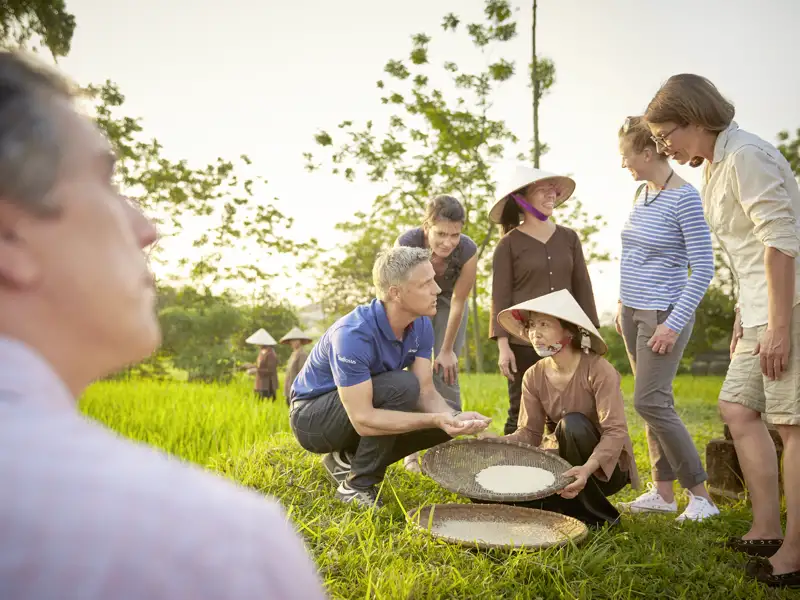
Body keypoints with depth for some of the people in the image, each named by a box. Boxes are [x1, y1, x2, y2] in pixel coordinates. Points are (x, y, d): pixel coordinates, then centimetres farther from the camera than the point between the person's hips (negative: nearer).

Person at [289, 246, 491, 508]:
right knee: (402, 386, -31)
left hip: (362, 410, 8)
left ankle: (348, 459, 7)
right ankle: (356, 486, -14)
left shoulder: (421, 325, -10)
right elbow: (363, 420, -36)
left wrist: (455, 418, -34)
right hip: (313, 417, -8)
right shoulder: (353, 334, -34)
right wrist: (435, 420, -42)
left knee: (446, 421, -7)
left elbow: (426, 392, -13)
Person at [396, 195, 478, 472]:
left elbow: (459, 301, -21)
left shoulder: (468, 251, -35)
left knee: (444, 371, -8)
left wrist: (447, 349, -13)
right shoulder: (406, 243, -38)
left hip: (448, 302, 0)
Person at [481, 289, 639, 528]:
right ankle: (573, 504, 2)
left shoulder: (598, 370, -20)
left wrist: (587, 468, -46)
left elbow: (616, 432, -29)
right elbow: (529, 433, -7)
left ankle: (596, 515, -16)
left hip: (605, 466, -4)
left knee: (572, 424, -35)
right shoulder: (533, 376, -4)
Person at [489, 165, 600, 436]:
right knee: (521, 415, 2)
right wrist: (503, 345, -11)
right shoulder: (509, 244, -1)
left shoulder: (569, 238, 10)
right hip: (523, 342, -3)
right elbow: (500, 297, -4)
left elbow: (582, 288, 11)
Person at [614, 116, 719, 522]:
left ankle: (700, 494, 3)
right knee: (655, 403, 10)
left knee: (650, 402, -9)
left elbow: (703, 269, -16)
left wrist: (674, 324, -18)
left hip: (663, 315, -7)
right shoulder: (641, 192, 9)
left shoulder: (683, 198, -15)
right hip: (634, 313, 8)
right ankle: (663, 492, 17)